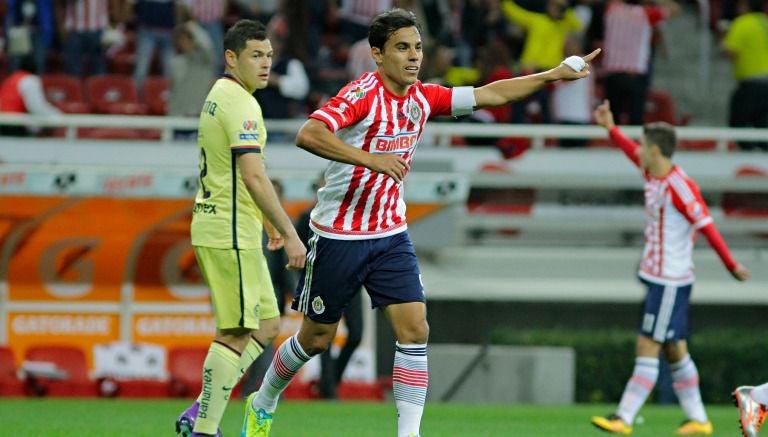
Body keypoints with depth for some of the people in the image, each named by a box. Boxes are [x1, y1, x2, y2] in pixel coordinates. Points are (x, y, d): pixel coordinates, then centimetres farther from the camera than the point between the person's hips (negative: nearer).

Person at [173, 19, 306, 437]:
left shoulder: (218, 95, 15)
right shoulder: (240, 104, -16)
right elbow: (253, 177, -24)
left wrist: (269, 220, 31)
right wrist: (289, 233, -24)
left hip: (217, 226, 10)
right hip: (230, 233, -10)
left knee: (267, 324, 13)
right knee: (236, 333, -6)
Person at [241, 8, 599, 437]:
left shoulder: (422, 97, 1)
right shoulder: (363, 93, -19)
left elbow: (490, 94, 10)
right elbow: (309, 134, -33)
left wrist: (553, 75, 5)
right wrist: (371, 159, -38)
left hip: (391, 234, 5)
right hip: (340, 236, -5)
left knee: (414, 328, -11)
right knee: (316, 338, 8)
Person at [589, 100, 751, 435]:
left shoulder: (680, 187, -18)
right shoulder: (653, 175, 8)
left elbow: (707, 227, -16)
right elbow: (635, 154, 30)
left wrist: (731, 265, -14)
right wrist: (610, 129, 32)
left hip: (670, 282, -9)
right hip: (658, 278, 9)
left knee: (647, 348, -9)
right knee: (675, 351, 11)